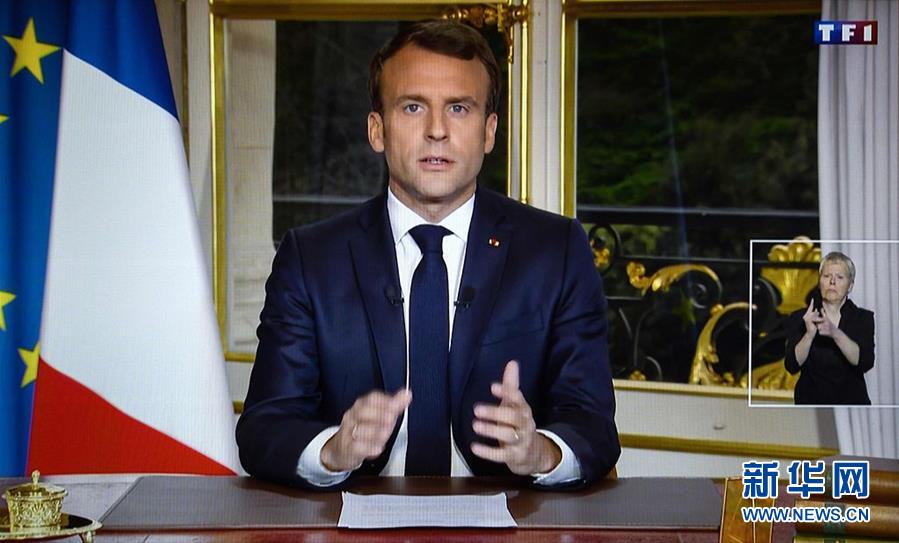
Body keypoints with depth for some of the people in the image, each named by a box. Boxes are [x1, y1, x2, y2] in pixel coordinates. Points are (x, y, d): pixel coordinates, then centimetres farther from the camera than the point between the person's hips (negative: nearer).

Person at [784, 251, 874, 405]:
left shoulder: (863, 318, 4)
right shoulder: (799, 319, 3)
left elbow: (866, 362, -12)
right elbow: (792, 366, -9)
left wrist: (836, 333, -25)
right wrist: (809, 334, -24)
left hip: (851, 400, 0)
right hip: (810, 400, 0)